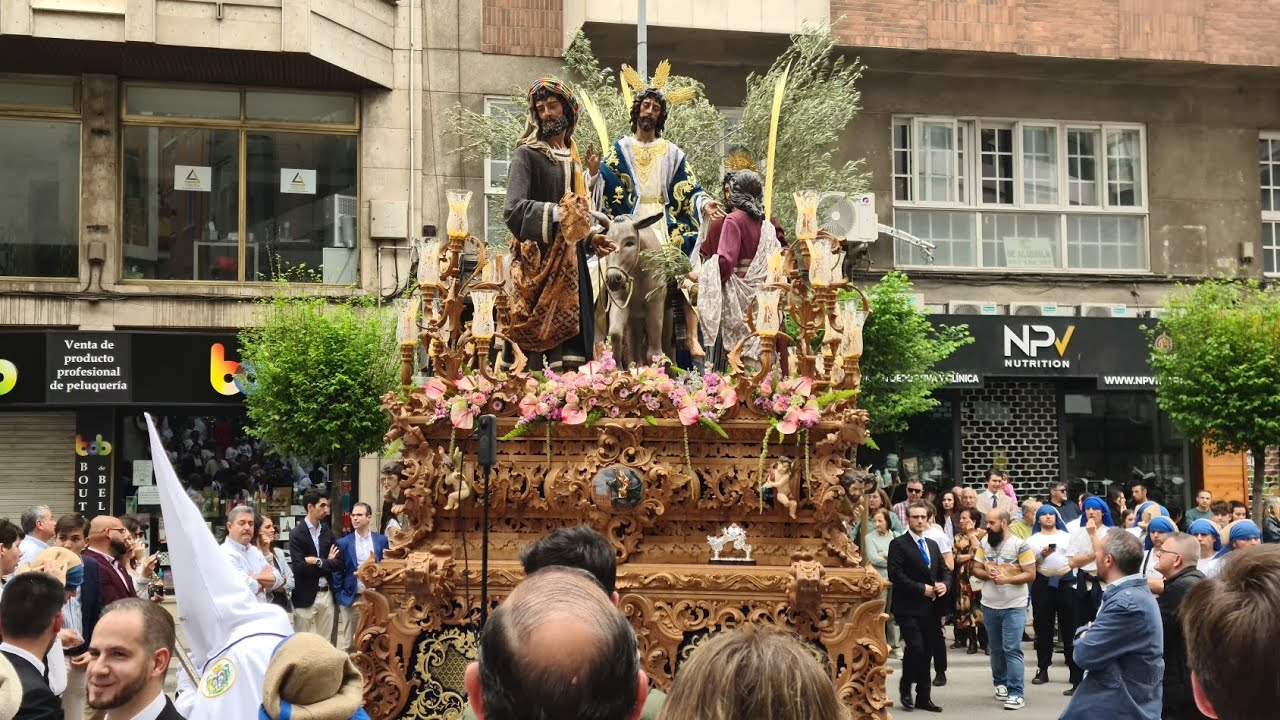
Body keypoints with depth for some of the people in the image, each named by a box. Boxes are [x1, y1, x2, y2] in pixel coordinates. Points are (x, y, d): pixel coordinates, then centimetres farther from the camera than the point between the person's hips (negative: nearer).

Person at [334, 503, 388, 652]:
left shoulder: (381, 540, 5)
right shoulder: (343, 543, 1)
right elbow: (337, 572, 3)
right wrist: (339, 598, -3)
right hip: (350, 598, -1)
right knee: (344, 644, -1)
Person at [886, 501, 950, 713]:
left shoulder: (933, 545, 17)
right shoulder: (898, 544, -6)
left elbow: (945, 570, 19)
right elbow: (896, 575, -15)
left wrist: (944, 584, -4)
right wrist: (921, 589, -17)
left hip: (930, 608, 6)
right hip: (909, 608, -6)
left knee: (927, 653, 8)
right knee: (916, 648, -16)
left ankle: (923, 697, 15)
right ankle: (905, 687, 5)